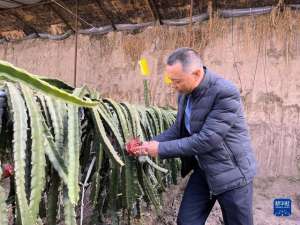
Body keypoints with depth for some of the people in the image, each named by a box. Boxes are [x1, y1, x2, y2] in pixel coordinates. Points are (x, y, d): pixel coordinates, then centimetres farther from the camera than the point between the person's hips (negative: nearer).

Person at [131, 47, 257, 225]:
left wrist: (161, 149, -23)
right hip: (202, 170, 7)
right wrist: (151, 144, -8)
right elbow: (178, 129, 7)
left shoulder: (226, 93, -26)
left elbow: (206, 139, -29)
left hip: (232, 171, -6)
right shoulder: (185, 92, -2)